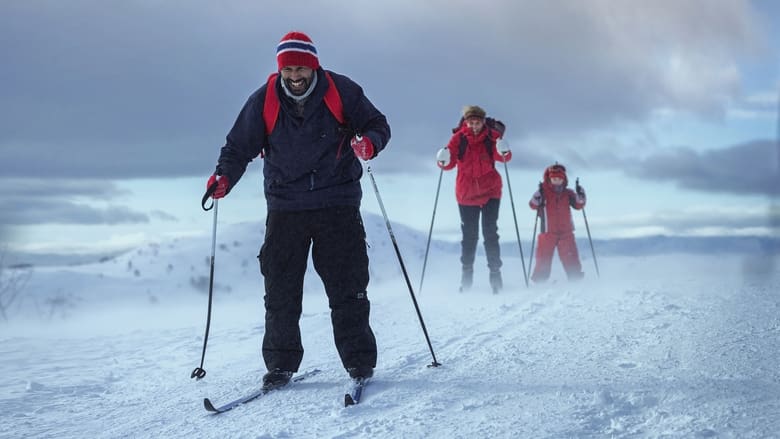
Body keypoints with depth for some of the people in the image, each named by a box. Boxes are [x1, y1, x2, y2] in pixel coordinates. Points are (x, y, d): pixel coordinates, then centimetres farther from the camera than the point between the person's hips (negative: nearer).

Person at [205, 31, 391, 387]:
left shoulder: (341, 91, -3)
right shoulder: (263, 101, 0)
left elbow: (377, 124, 4)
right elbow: (240, 145, 6)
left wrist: (370, 142, -19)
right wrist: (224, 176, -12)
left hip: (337, 205, -1)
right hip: (285, 207, 2)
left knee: (347, 287, 1)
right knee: (280, 290, 1)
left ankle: (359, 360, 11)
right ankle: (281, 364, 12)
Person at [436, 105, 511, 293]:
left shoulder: (492, 136, -6)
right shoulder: (458, 138, -5)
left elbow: (503, 157, -20)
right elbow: (450, 163, -9)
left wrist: (504, 152, -42)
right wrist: (444, 161, -31)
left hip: (490, 192, -1)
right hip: (466, 193, 1)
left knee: (490, 234, -2)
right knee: (469, 236, 6)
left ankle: (495, 274, 3)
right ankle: (466, 276, 16)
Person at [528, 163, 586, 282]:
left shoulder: (568, 193, 6)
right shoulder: (543, 192, -3)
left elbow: (578, 205, 3)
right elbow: (533, 205, -13)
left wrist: (580, 196, -16)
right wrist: (538, 196, -32)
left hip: (566, 231, 2)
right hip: (547, 232, -2)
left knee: (571, 258, 0)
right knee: (544, 257, 1)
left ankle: (576, 278, 6)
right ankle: (539, 279, 11)